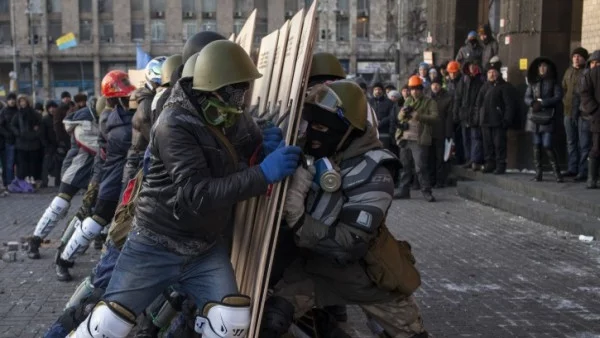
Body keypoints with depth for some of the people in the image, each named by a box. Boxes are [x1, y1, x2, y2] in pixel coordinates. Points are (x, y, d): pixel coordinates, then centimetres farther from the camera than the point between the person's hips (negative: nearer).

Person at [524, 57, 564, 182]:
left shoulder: (554, 82, 3)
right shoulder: (533, 82, 13)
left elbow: (558, 97, -8)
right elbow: (527, 98, 8)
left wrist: (541, 103, -15)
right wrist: (533, 103, -13)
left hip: (547, 117, -4)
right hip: (534, 116, 4)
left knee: (547, 145, -10)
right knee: (536, 145, 4)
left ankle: (557, 172, 1)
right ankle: (538, 173, 9)